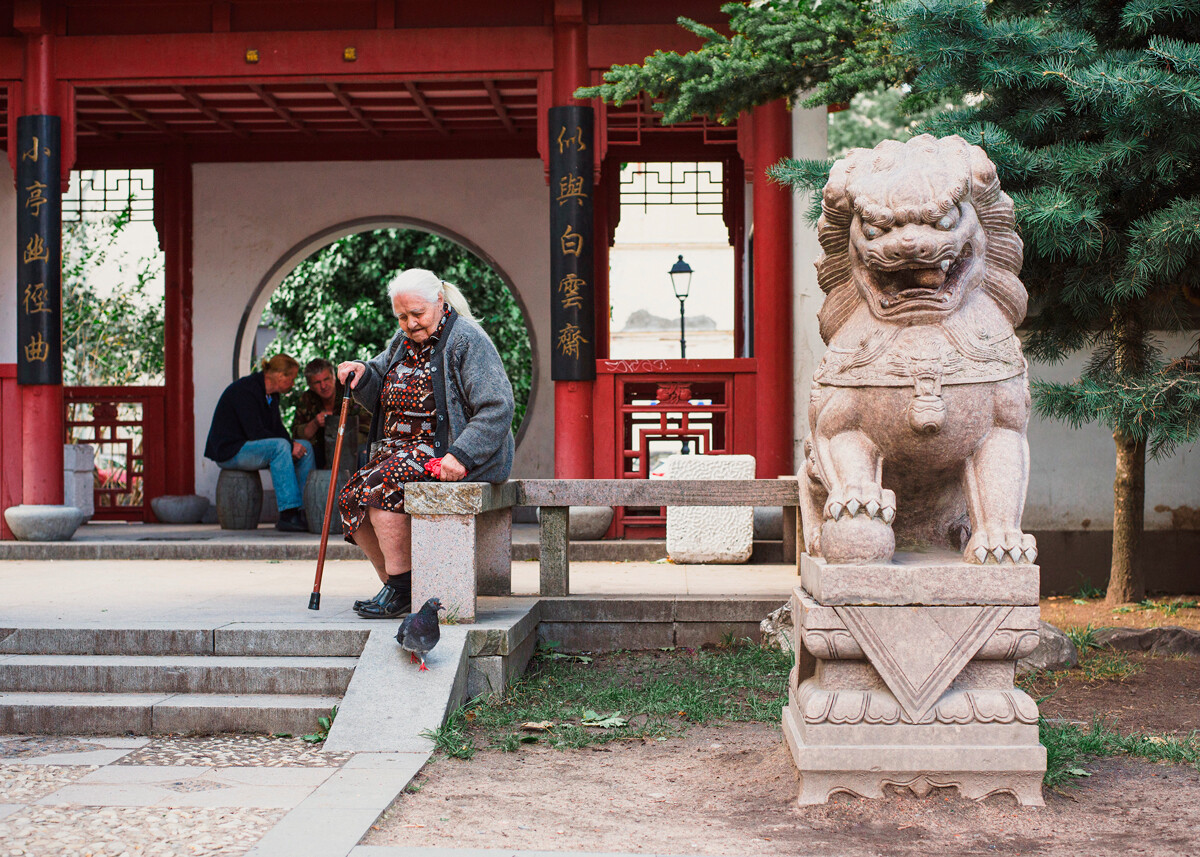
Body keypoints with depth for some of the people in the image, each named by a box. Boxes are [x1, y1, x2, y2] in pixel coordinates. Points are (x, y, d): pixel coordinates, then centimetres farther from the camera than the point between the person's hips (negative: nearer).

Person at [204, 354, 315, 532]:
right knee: (279, 446, -33)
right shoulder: (245, 390, -20)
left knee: (305, 447, -2)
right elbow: (255, 432, -27)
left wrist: (292, 444, -7)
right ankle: (288, 515, -36)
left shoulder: (271, 394, 9)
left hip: (252, 448, 10)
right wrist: (289, 445, -23)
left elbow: (277, 428, 13)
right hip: (230, 451, -10)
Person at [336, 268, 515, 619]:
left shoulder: (466, 340, -12)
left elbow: (497, 408, -19)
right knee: (351, 498, -10)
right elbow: (380, 398, 20)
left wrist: (461, 455, -29)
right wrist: (362, 374, -3)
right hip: (404, 451, 8)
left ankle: (401, 588, -17)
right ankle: (396, 588, 1)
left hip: (460, 457, -8)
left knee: (379, 486, -27)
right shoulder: (404, 341, 14)